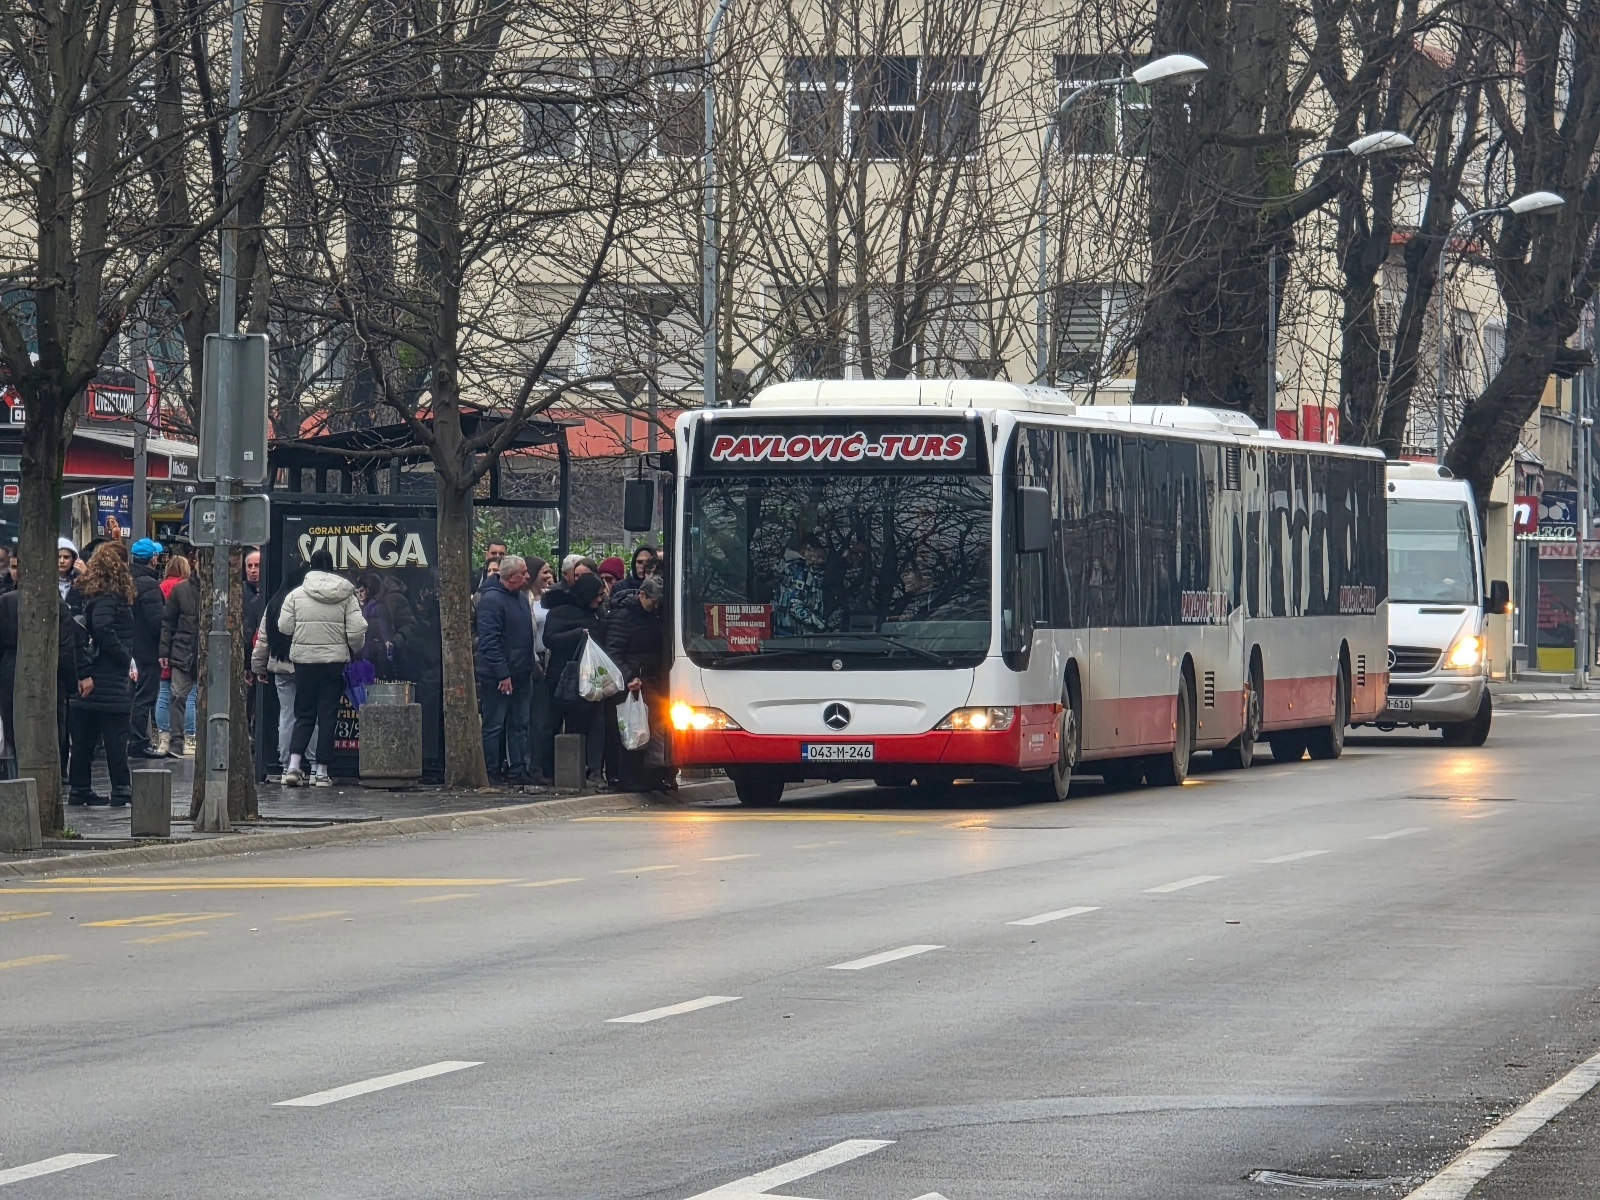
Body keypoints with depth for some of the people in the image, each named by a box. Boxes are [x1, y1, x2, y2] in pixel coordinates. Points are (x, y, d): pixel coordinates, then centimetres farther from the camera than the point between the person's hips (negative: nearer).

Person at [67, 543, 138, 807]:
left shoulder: (88, 592, 12)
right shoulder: (107, 598, -13)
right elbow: (103, 630, -26)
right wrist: (125, 658, -14)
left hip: (90, 677, 8)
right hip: (109, 677, -8)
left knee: (84, 736, 10)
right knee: (116, 735, -3)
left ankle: (79, 790, 13)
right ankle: (121, 790, 0)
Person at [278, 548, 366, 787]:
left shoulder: (296, 595, -2)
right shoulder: (346, 596, -2)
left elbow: (284, 627, -2)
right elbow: (357, 631, -5)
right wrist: (355, 650, 15)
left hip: (303, 660, 0)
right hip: (335, 660, 0)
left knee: (303, 714, 9)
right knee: (328, 716, 5)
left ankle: (294, 766, -7)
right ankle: (321, 772, 4)